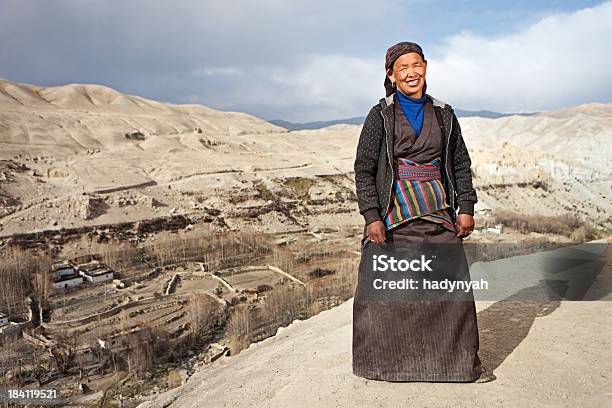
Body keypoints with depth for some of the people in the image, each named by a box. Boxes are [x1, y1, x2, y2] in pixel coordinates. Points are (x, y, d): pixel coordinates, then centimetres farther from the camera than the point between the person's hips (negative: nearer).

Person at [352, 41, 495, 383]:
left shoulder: (444, 114, 12)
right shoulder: (381, 115, 2)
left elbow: (461, 164, 16)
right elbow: (364, 169, -3)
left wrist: (466, 207, 7)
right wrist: (372, 216, -11)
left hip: (438, 212, 3)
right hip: (394, 213, -2)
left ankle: (465, 361, 20)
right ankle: (385, 361, 17)